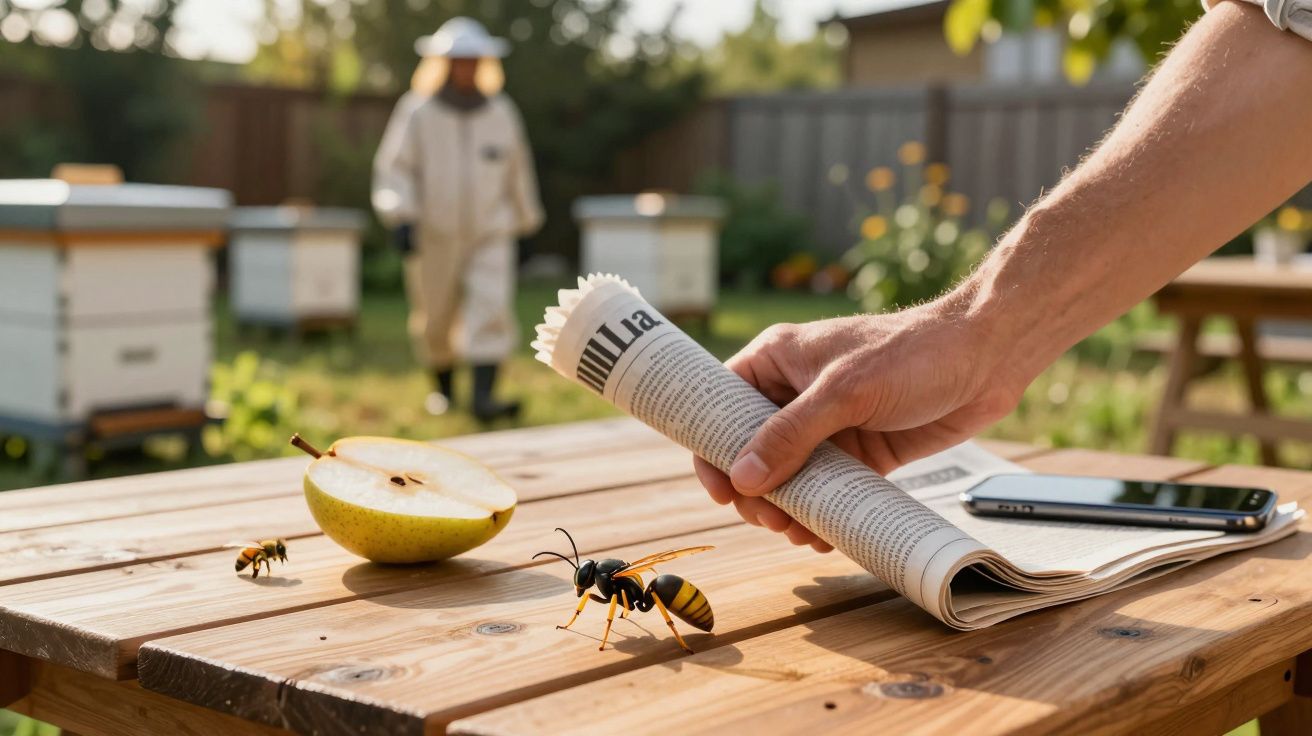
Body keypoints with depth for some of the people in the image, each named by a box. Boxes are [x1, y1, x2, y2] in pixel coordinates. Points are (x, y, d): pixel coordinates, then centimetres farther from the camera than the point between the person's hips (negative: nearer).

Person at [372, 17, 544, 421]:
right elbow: (393, 169, -5)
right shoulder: (417, 113, -3)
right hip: (434, 236, -1)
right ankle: (442, 386, 34)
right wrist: (401, 218, -19)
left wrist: (527, 222, 23)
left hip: (491, 236, 1)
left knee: (492, 311, -16)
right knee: (435, 319, 10)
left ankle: (483, 397, -20)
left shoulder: (502, 113, 5)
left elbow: (518, 172, 16)